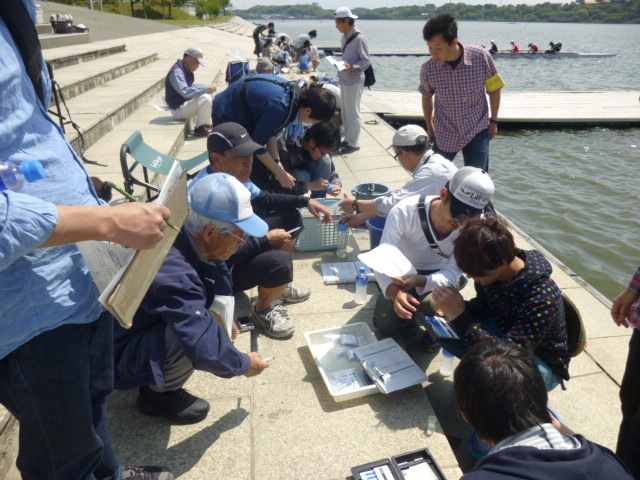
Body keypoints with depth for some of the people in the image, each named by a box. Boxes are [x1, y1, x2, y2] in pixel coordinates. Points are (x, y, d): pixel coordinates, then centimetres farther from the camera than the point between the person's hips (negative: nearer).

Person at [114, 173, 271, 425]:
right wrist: (245, 365, -18)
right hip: (120, 361, -9)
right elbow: (207, 351, -36)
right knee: (193, 331, -33)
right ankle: (156, 393, -1)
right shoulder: (172, 274, -38)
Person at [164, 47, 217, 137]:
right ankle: (199, 129, -14)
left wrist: (207, 87, 7)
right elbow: (185, 92, -33)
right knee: (205, 98, -26)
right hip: (178, 110, -11)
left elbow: (190, 86, 24)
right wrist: (206, 88, -28)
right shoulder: (176, 72, -21)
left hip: (185, 102, 11)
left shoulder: (185, 70, 10)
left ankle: (207, 125, 13)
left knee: (208, 94, 19)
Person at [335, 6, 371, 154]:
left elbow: (366, 62, -14)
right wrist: (340, 65, 8)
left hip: (354, 81, -8)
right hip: (344, 80, 8)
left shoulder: (359, 38, -15)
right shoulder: (344, 37, 9)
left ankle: (354, 143, 8)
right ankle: (348, 139, 28)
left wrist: (352, 67, -28)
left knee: (353, 113, -1)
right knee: (345, 112, 16)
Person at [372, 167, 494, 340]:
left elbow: (453, 272, -23)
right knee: (385, 325, -15)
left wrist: (420, 281, -44)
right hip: (402, 273, 0)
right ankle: (408, 316, 21)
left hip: (439, 276, 1)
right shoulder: (405, 211, -32)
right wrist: (395, 292, -52)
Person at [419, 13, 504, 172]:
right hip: (445, 134, 1)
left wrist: (493, 120, 5)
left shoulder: (481, 57, -18)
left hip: (477, 131, -1)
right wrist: (430, 127, 14)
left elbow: (494, 89, -1)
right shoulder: (428, 68, -14)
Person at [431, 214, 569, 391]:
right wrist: (458, 309, -20)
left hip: (544, 364, -6)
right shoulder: (489, 269, -17)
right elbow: (483, 305, 3)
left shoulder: (543, 297, -36)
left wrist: (459, 317, -42)